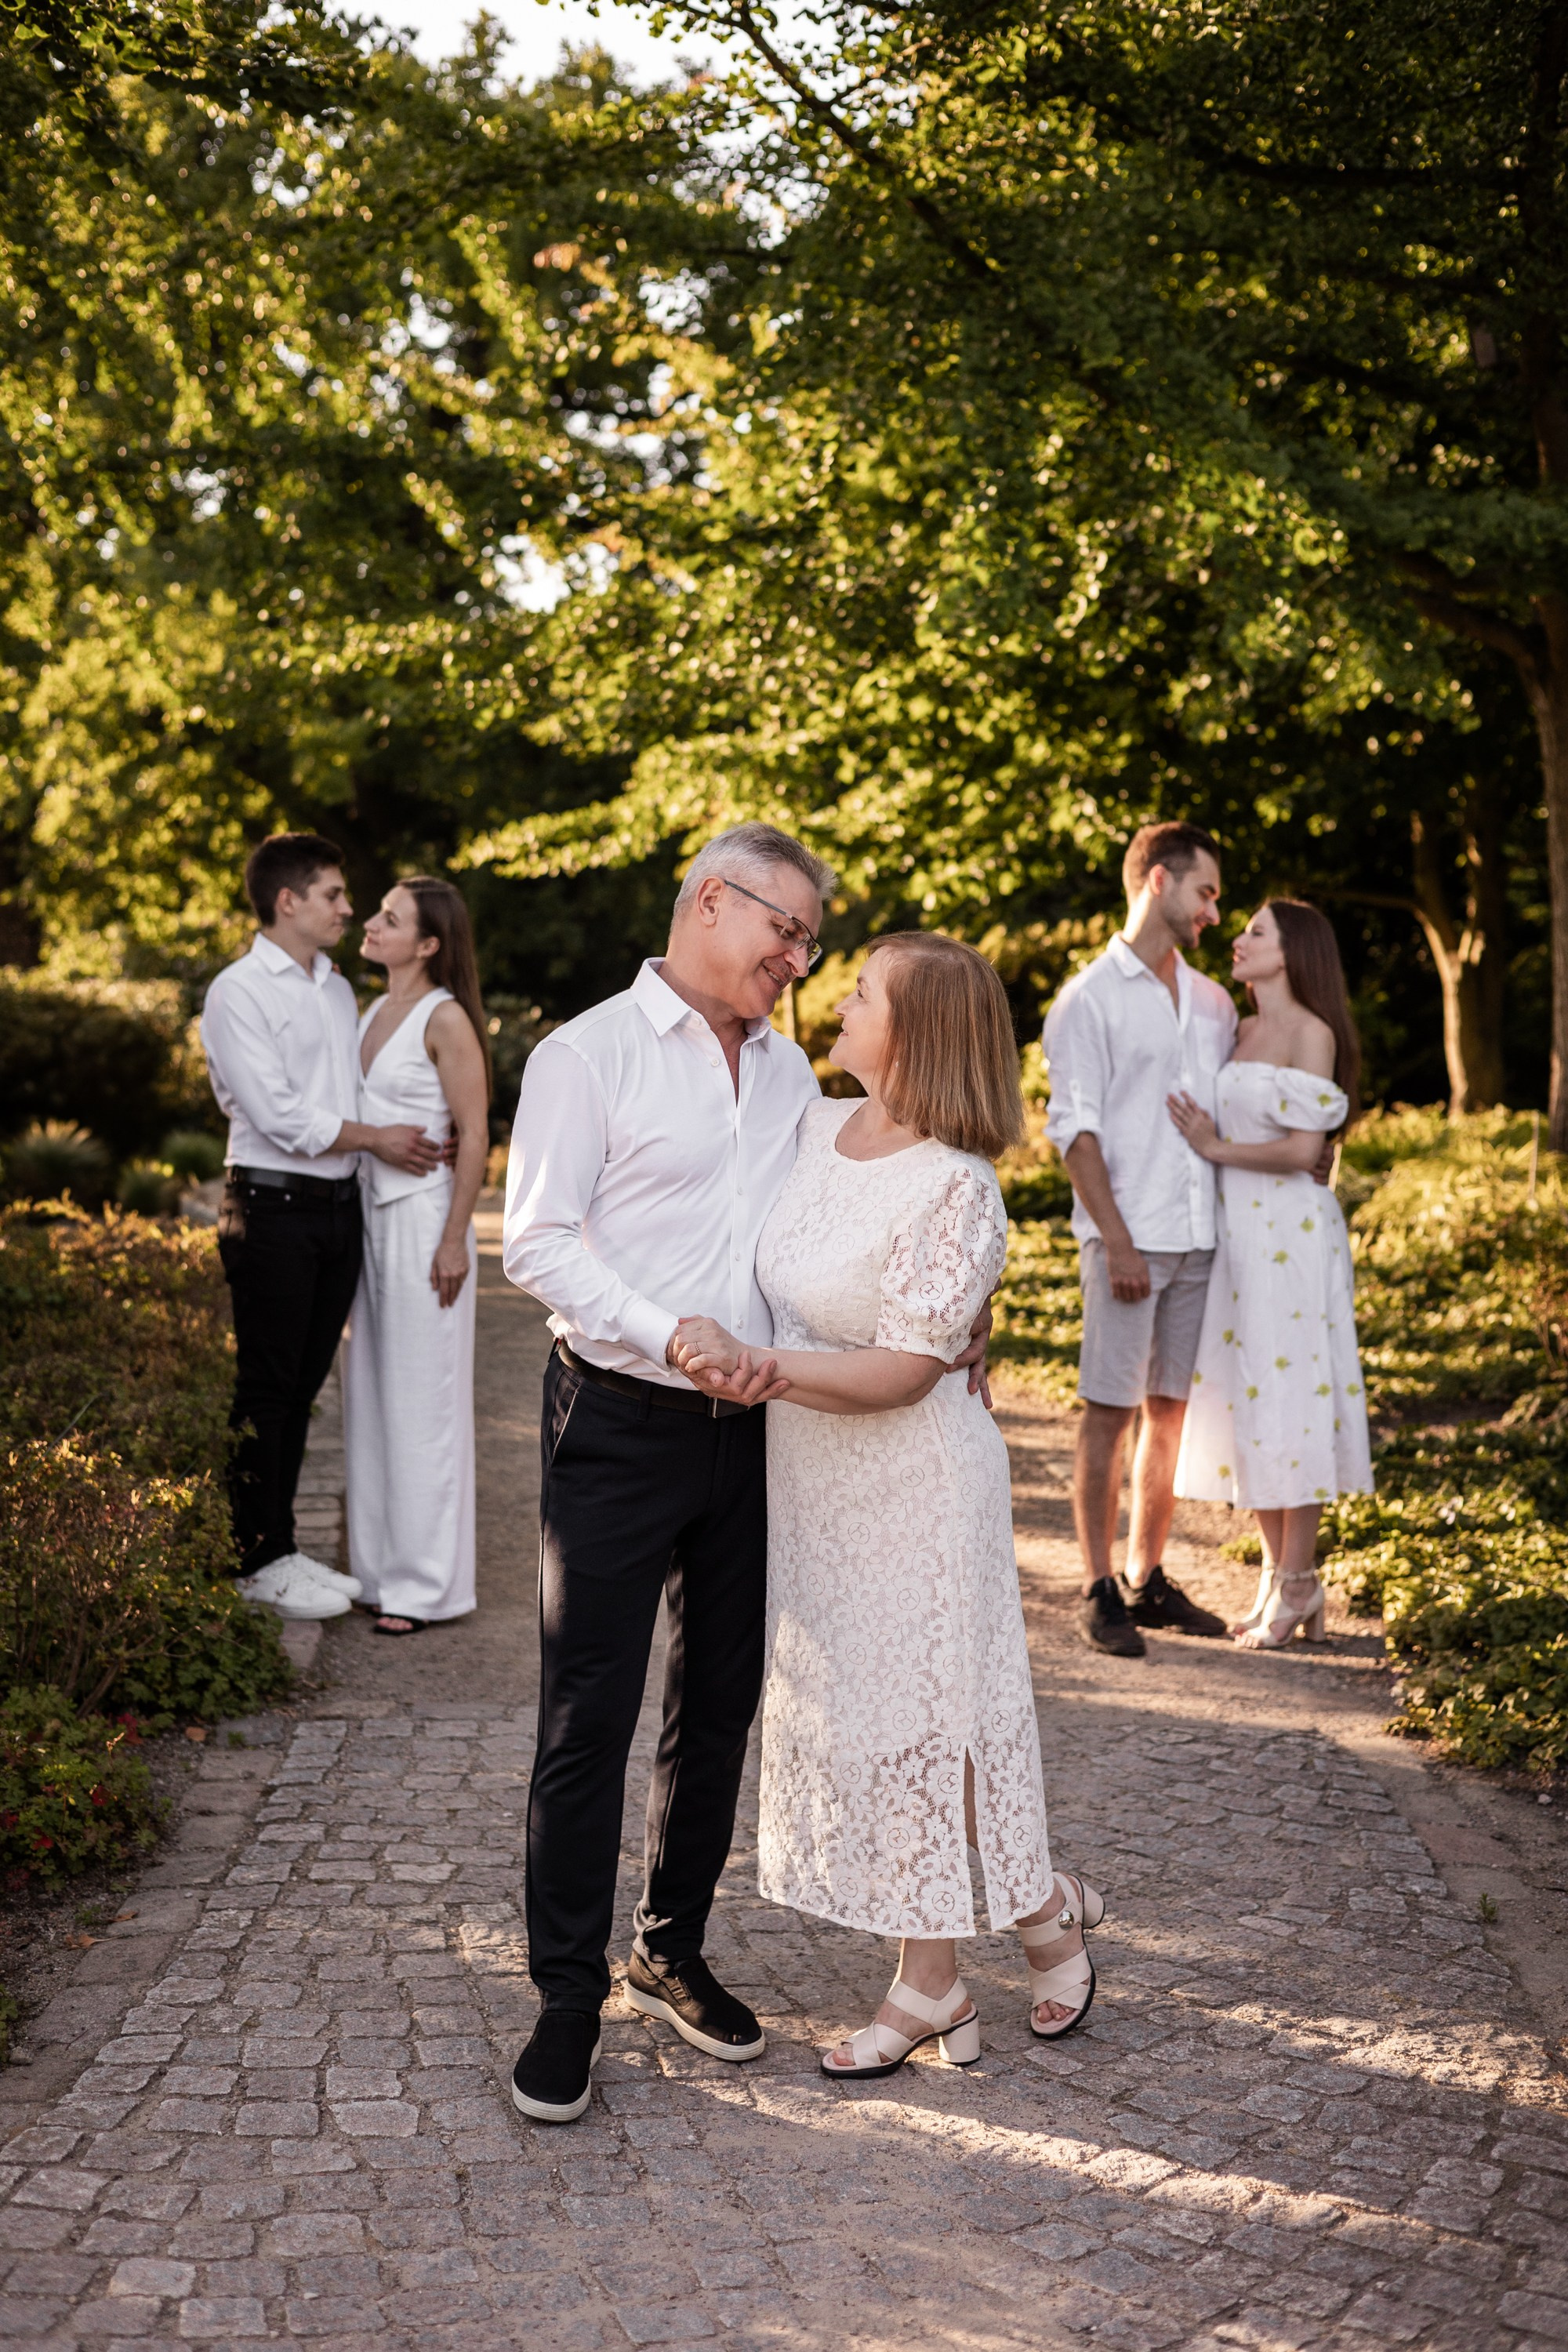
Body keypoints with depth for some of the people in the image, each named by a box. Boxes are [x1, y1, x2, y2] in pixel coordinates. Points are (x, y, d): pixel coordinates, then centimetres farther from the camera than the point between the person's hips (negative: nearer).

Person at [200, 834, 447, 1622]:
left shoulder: (339, 989, 16)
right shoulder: (239, 992, -8)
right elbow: (276, 1113, -15)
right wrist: (375, 1139, -10)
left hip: (340, 1204, 7)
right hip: (272, 1208, -7)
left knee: (303, 1383, 12)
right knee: (266, 1387, -2)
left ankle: (283, 1547, 20)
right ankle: (259, 1558, 6)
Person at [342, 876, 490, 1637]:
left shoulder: (446, 1018, -10)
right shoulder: (371, 1013, 13)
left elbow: (474, 1134, -12)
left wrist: (454, 1240, -16)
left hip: (423, 1218, -8)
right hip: (368, 1215, 8)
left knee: (421, 1400, -3)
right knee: (370, 1395, 11)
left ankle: (425, 1582, 4)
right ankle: (379, 1569, 19)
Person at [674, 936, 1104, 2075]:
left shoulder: (957, 1189, -20)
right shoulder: (813, 1128, 2)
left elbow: (898, 1373, -22)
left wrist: (762, 1369, -28)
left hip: (915, 1486, -8)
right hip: (814, 1483, 8)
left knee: (927, 1720, 4)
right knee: (853, 1720, 13)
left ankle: (1047, 1911, 30)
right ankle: (934, 1984, 25)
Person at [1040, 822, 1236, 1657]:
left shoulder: (1213, 1002, 15)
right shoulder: (1089, 999, -3)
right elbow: (1074, 1128, -8)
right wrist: (1117, 1241, -14)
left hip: (1200, 1239, 6)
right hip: (1127, 1239, -6)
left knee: (1172, 1408, 9)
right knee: (1109, 1410, -2)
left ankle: (1147, 1579, 18)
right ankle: (1098, 1591, 5)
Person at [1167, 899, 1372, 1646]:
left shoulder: (1311, 1033, -8)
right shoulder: (1240, 1031, 14)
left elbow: (1302, 1149, -14)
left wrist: (1217, 1147, -8)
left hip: (1290, 1232, -7)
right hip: (1235, 1229, 7)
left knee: (1288, 1398, -3)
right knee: (1245, 1397, 8)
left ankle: (1299, 1583, 5)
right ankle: (1276, 1575, 16)